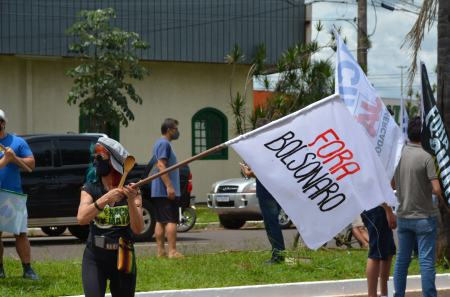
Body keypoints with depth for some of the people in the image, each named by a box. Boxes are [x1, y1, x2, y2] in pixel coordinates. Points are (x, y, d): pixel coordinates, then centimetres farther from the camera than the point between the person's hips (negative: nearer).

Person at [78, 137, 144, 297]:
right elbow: (81, 218, -19)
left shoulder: (132, 192, 0)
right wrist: (105, 199, -30)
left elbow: (138, 229, -11)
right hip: (95, 259, -1)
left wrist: (131, 201, -26)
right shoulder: (90, 189, 0)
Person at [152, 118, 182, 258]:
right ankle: (172, 251, -14)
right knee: (172, 221, -11)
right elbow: (161, 165, -20)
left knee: (160, 221, 8)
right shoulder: (165, 144, -12)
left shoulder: (160, 143, 20)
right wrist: (169, 186, -24)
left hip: (158, 192, 10)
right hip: (166, 192, -10)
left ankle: (161, 251, 9)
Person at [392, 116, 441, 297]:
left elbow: (392, 185, 12)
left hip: (403, 216, 5)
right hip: (424, 216, -5)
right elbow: (437, 190, -19)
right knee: (426, 261, -1)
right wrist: (426, 187, 2)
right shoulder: (426, 157, -15)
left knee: (402, 259, 13)